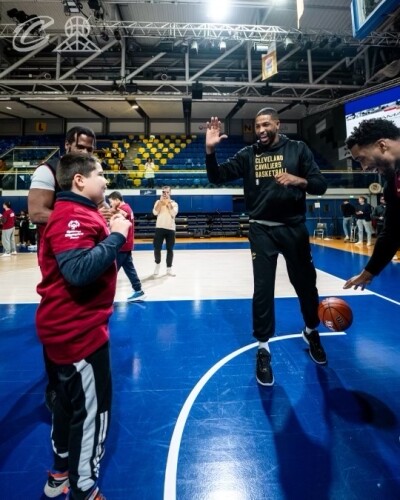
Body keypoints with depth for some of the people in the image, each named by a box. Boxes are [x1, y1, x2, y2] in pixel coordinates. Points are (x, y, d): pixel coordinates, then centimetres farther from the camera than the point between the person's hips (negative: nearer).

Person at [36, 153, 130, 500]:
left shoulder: (79, 213, 12)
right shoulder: (71, 217, -20)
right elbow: (79, 270, -34)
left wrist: (115, 233, 4)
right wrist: (116, 236, -24)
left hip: (74, 326, 11)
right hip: (78, 329, -11)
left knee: (70, 401, 24)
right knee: (92, 410, 5)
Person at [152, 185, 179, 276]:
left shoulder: (174, 203, 6)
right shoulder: (158, 202, 8)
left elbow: (174, 213, -12)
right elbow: (155, 212, -9)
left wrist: (168, 202, -12)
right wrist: (161, 201, -11)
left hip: (170, 228, 0)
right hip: (160, 228, 0)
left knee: (170, 249, 3)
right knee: (157, 248, 0)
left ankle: (169, 268, 13)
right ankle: (157, 264, 25)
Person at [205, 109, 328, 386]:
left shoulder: (298, 149, 2)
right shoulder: (248, 154, 4)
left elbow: (321, 185, -2)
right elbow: (217, 177, 0)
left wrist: (299, 180, -22)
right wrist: (210, 149, -15)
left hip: (294, 228, 1)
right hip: (262, 230, 0)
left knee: (306, 283, 13)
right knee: (263, 290, 0)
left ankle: (312, 331, 41)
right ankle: (263, 349, 17)